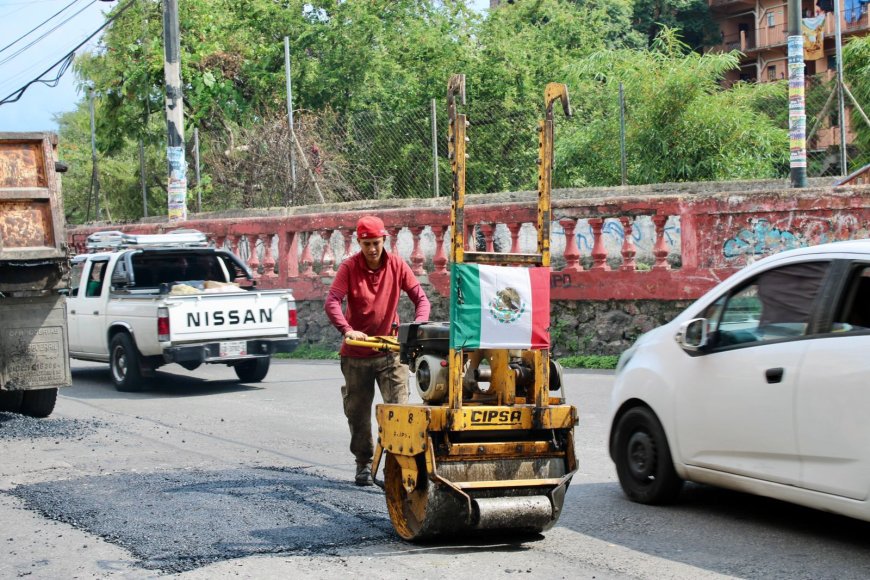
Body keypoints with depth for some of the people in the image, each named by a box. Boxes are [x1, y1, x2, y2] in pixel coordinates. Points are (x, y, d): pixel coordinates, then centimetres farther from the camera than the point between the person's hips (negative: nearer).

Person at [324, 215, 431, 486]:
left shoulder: (397, 265, -3)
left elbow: (420, 298, -4)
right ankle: (364, 464, 25)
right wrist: (347, 329, -37)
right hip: (356, 354, 0)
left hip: (390, 350, 0)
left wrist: (418, 326, -23)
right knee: (358, 412, 10)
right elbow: (331, 302, -20)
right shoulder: (349, 267, -9)